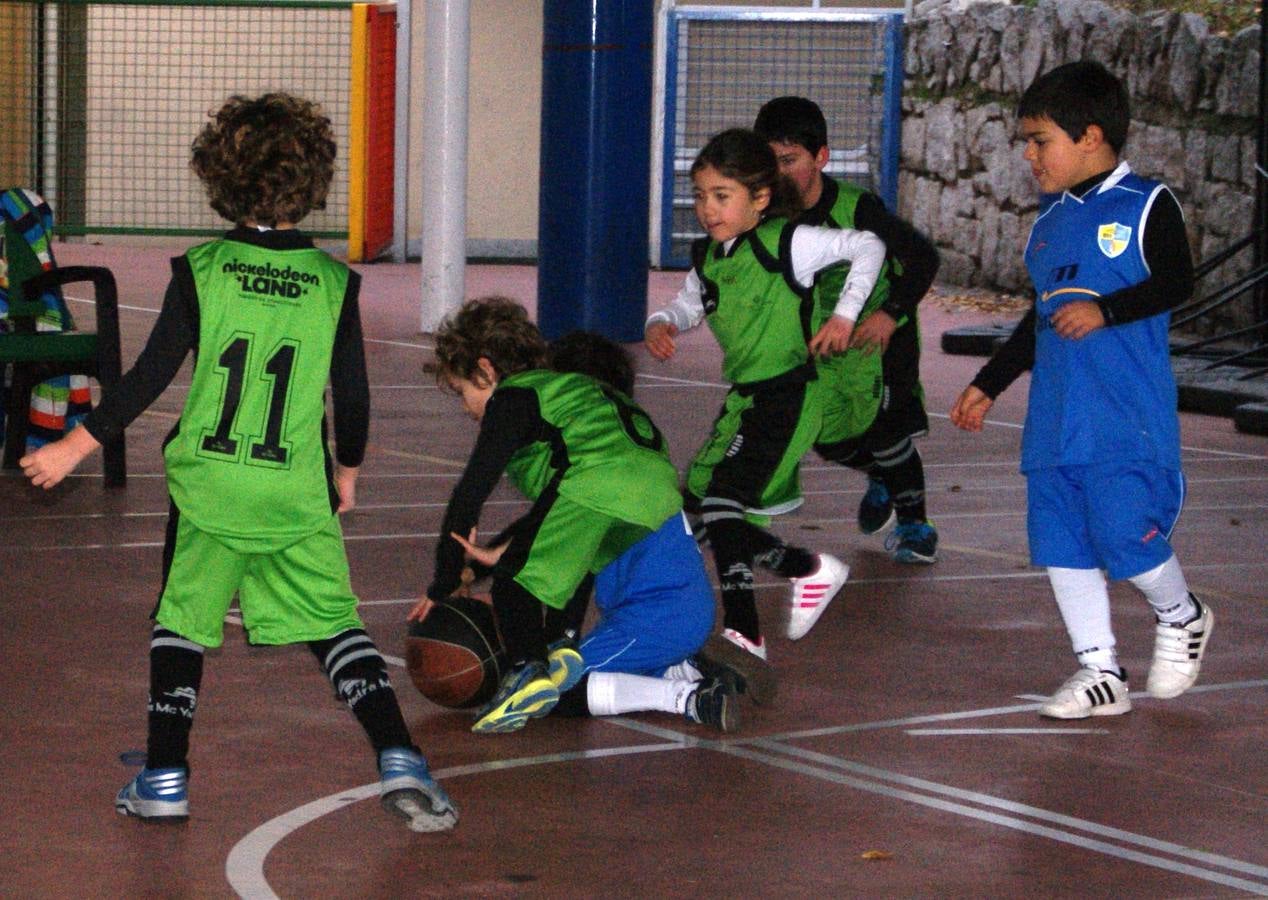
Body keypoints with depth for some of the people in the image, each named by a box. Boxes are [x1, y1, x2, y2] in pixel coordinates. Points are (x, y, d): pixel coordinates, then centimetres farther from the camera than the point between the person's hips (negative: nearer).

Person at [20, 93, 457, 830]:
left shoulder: (200, 273, -7)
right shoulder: (333, 283, -4)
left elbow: (149, 379, -5)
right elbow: (354, 397, 2)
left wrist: (75, 447, 5)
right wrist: (347, 471, 20)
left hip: (208, 487, 0)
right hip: (298, 495, 1)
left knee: (181, 622, 13)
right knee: (336, 626, 6)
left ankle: (166, 779, 14)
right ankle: (399, 761, -6)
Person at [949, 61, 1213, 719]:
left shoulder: (1146, 205, -2)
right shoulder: (1049, 221, 18)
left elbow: (1175, 283, -13)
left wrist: (1107, 310, -26)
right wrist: (988, 384, 26)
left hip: (1127, 419, -7)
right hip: (1055, 420, 7)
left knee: (1126, 536, -11)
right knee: (1060, 542, 3)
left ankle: (1181, 618, 19)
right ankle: (1099, 673, 11)